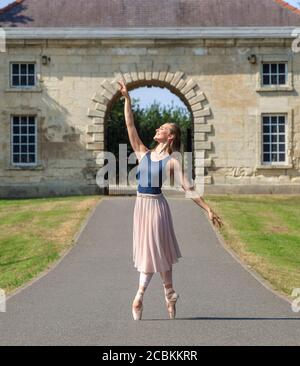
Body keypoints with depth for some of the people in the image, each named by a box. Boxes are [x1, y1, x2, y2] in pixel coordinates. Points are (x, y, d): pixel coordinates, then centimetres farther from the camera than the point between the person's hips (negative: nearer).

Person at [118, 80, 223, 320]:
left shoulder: (171, 162, -4)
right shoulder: (143, 153, 7)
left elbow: (187, 187, -6)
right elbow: (130, 125, 4)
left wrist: (208, 209, -13)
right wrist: (127, 99, 0)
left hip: (157, 205, -5)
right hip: (141, 204, 5)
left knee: (157, 250, 0)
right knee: (145, 250, 7)